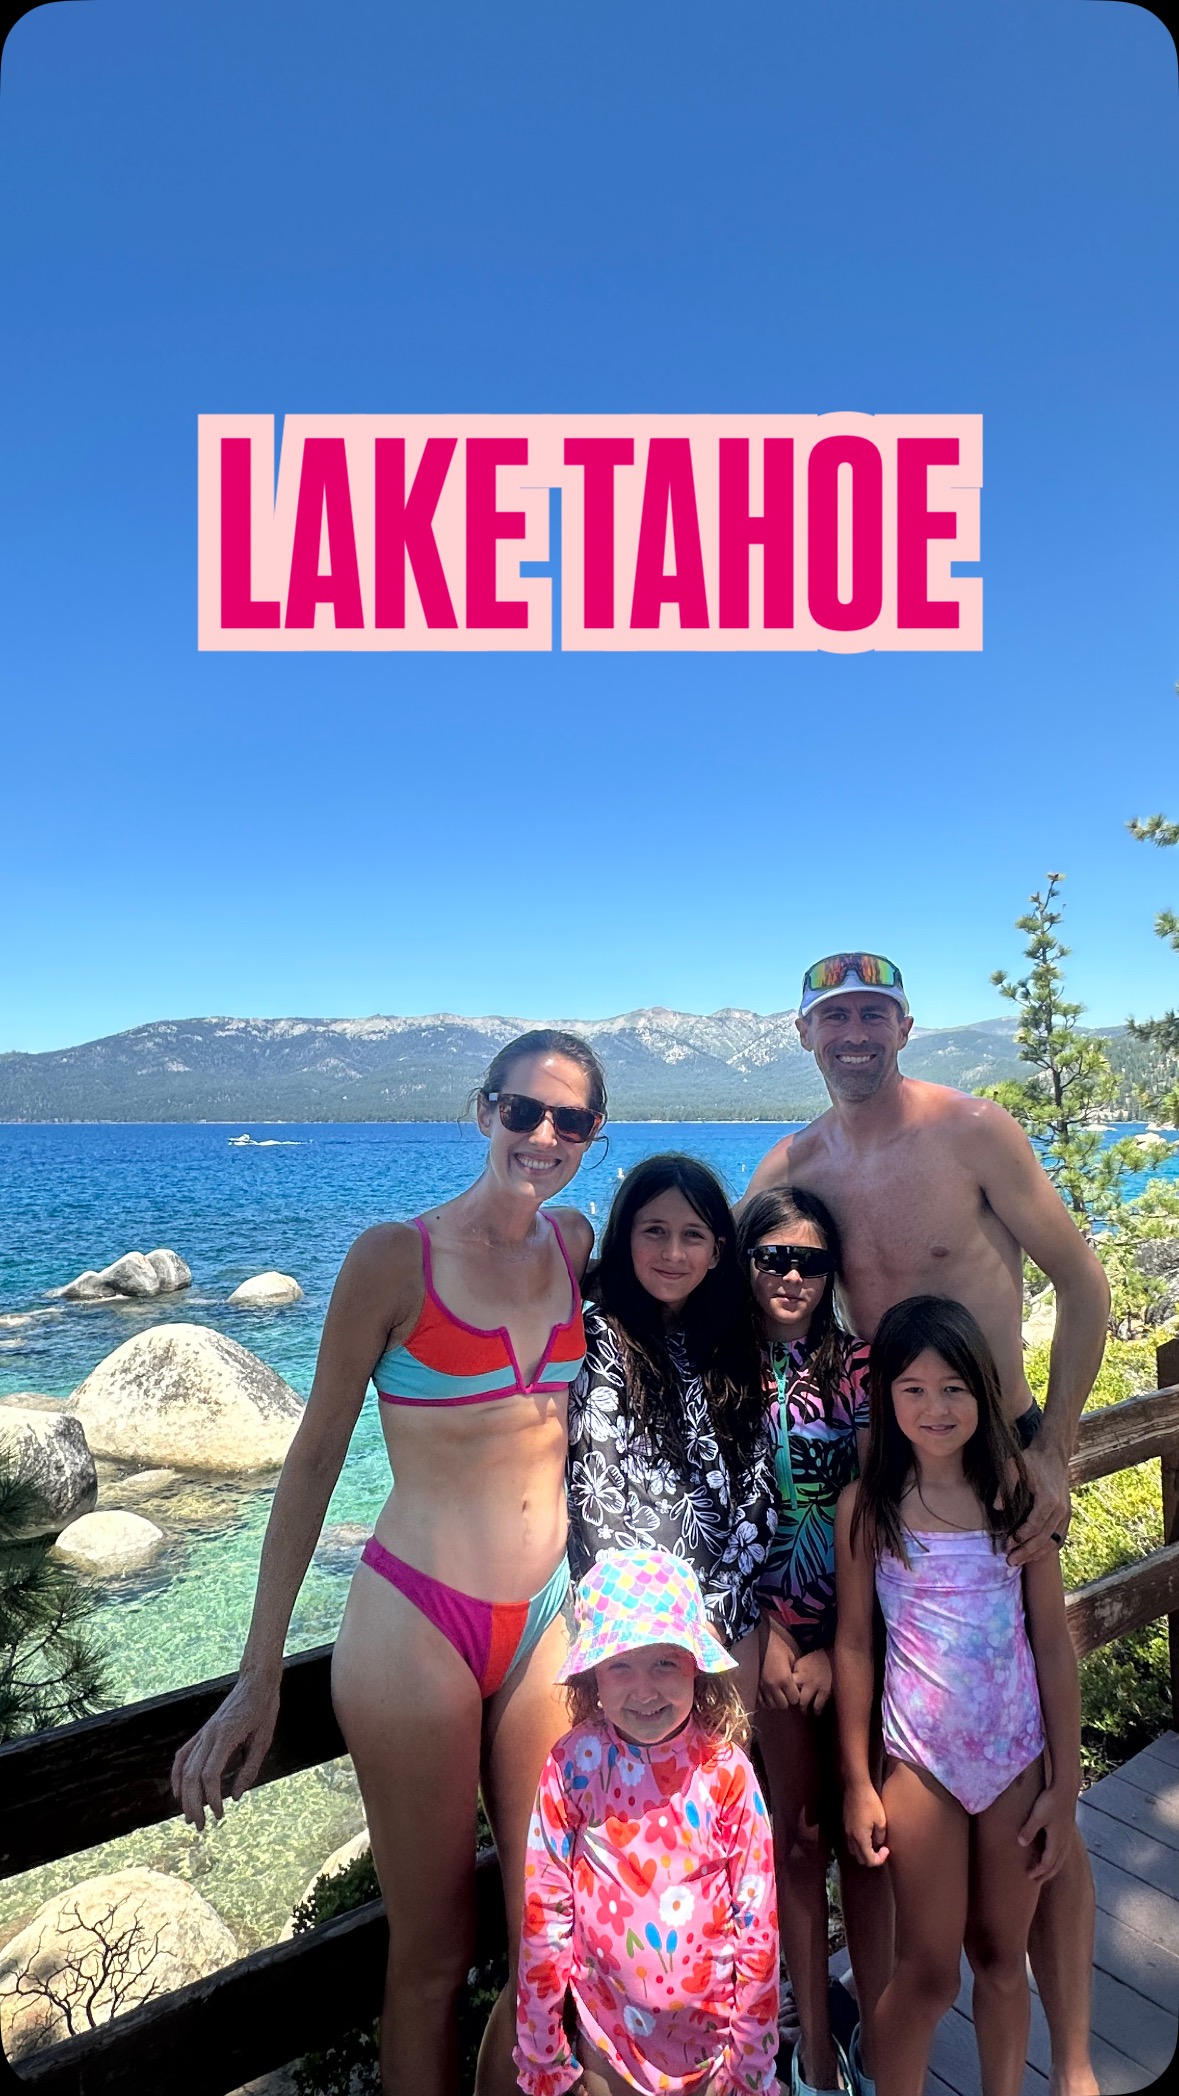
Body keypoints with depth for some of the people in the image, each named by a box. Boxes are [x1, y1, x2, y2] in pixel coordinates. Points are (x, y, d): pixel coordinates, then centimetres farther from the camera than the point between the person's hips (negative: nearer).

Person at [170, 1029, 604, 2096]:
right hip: (418, 1622, -4)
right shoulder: (396, 1256, -12)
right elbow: (315, 1455, -6)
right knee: (431, 1959, 13)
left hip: (549, 1623, 4)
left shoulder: (578, 1242, 2)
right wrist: (260, 1673, -4)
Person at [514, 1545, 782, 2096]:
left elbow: (757, 1918, -7)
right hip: (607, 2032, 0)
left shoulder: (725, 1769, -15)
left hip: (710, 2027, 0)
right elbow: (543, 1913, -8)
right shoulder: (573, 1765, -16)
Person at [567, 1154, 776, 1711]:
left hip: (730, 1608, 4)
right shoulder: (602, 1339, -9)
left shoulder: (733, 1342, 4)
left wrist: (716, 1610, -7)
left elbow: (758, 1487, 2)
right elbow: (597, 1497, -12)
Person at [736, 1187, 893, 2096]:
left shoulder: (857, 1365, -7)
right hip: (769, 1629, 0)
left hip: (853, 1628, 0)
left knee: (860, 1829, 9)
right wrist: (773, 1639, -7)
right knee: (798, 1832, 13)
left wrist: (834, 1648, -8)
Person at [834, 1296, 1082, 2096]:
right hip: (921, 1762, -1)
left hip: (1018, 1757, 1)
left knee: (1002, 1956, 18)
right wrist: (858, 1781, 0)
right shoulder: (867, 1506, -11)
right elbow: (854, 1644, -3)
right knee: (929, 1972, 10)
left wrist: (1065, 1783, 0)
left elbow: (1054, 1646, -2)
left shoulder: (1016, 1491, -8)